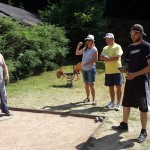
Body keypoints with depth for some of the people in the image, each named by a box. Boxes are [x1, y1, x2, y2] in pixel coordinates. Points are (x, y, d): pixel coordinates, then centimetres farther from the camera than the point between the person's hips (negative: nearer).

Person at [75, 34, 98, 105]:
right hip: (84, 69, 7)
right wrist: (78, 46, 2)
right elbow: (77, 53, 17)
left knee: (91, 84, -7)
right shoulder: (84, 49, 11)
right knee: (86, 84, 14)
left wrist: (87, 63, -20)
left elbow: (96, 59, -15)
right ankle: (88, 98, 25)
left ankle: (93, 99, 0)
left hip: (91, 69, -7)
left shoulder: (94, 49, -9)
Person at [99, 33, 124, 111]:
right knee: (111, 87, 12)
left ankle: (118, 103, 3)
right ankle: (112, 102, 25)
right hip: (108, 71, 6)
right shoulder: (105, 48, 16)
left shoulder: (117, 47, -5)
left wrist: (108, 58, -12)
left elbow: (117, 57, -18)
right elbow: (100, 57, 10)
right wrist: (104, 56, -12)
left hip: (117, 70, -6)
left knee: (118, 87, -3)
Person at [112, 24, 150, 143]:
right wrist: (126, 69, -1)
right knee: (126, 104, 15)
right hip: (130, 81, 7)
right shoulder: (130, 47, 12)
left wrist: (135, 74, -20)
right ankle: (124, 125, 32)